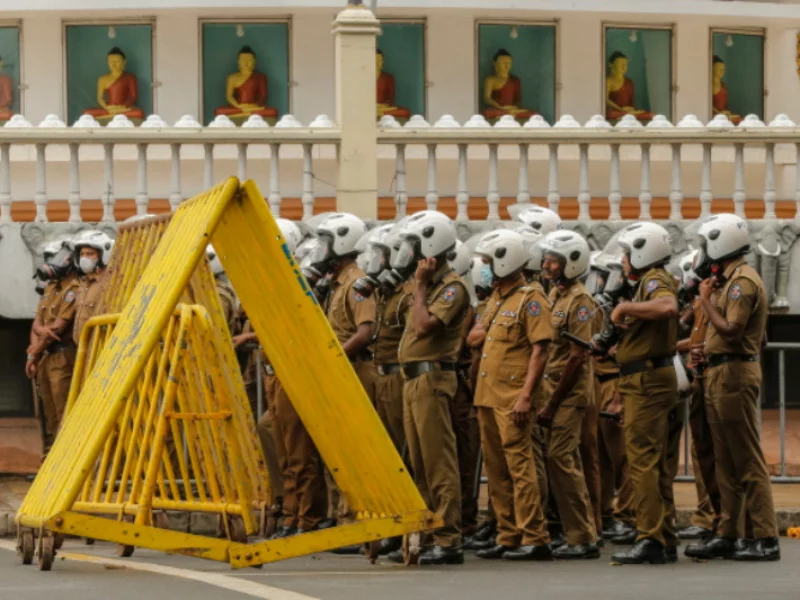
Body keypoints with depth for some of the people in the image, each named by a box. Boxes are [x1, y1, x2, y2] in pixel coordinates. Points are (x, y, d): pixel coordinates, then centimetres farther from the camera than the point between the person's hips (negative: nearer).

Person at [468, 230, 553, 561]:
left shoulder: (530, 298, -9)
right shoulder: (496, 298, 18)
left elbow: (539, 350, -15)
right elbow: (475, 339, 23)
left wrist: (526, 396, -21)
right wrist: (482, 333, -1)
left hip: (513, 396, -9)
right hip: (487, 394, 9)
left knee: (519, 464, -10)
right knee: (496, 468, 10)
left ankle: (534, 539, -10)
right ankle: (508, 537, 15)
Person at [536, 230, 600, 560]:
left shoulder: (579, 300, -12)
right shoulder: (554, 295, 13)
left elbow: (577, 357, -16)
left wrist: (552, 404, -16)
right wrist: (546, 399, 10)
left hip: (570, 391, -9)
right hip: (553, 387, 9)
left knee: (560, 458, -12)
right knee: (566, 460, 10)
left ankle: (582, 538, -8)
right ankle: (583, 535, 15)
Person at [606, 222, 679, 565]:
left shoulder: (654, 280, -11)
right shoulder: (648, 282, 19)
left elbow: (667, 306, -35)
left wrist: (625, 307, -25)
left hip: (647, 381, -11)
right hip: (651, 379, 11)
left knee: (642, 460, -12)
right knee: (656, 463, 13)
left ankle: (650, 539, -14)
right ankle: (666, 540, 17)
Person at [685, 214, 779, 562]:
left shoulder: (743, 281, -14)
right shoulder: (731, 280, 18)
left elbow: (731, 331, -23)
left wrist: (706, 301, -13)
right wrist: (709, 349, 13)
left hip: (734, 375, -11)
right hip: (721, 375, 11)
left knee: (748, 461, -9)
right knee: (726, 462, 13)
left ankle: (766, 540, -9)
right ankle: (727, 536, 17)